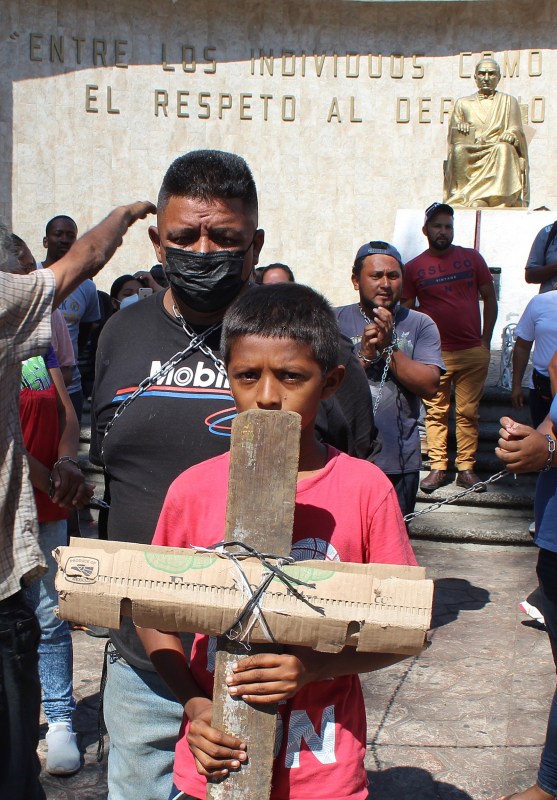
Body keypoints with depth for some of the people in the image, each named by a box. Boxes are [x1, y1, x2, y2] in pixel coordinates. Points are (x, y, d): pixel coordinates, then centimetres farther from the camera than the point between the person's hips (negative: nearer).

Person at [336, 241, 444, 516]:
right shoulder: (335, 321, 3)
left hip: (399, 464, 1)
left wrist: (388, 346, -15)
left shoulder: (420, 325, 4)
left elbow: (430, 385, -8)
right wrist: (364, 356, -18)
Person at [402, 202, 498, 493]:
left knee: (468, 412, 3)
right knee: (436, 412, 2)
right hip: (434, 354, 0)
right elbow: (406, 311, 8)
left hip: (473, 352, 1)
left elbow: (490, 298, 10)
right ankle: (437, 468, 10)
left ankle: (466, 468, 11)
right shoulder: (414, 267, 4)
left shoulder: (472, 258, 6)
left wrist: (485, 340, 5)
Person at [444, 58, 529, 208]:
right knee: (459, 149, -33)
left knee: (504, 148, -36)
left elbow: (517, 130, 10)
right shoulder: (463, 103, 22)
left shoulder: (508, 101, 20)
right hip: (469, 157, 1)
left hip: (499, 156, -1)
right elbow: (453, 134, 14)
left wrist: (511, 135, -15)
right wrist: (460, 128, -11)